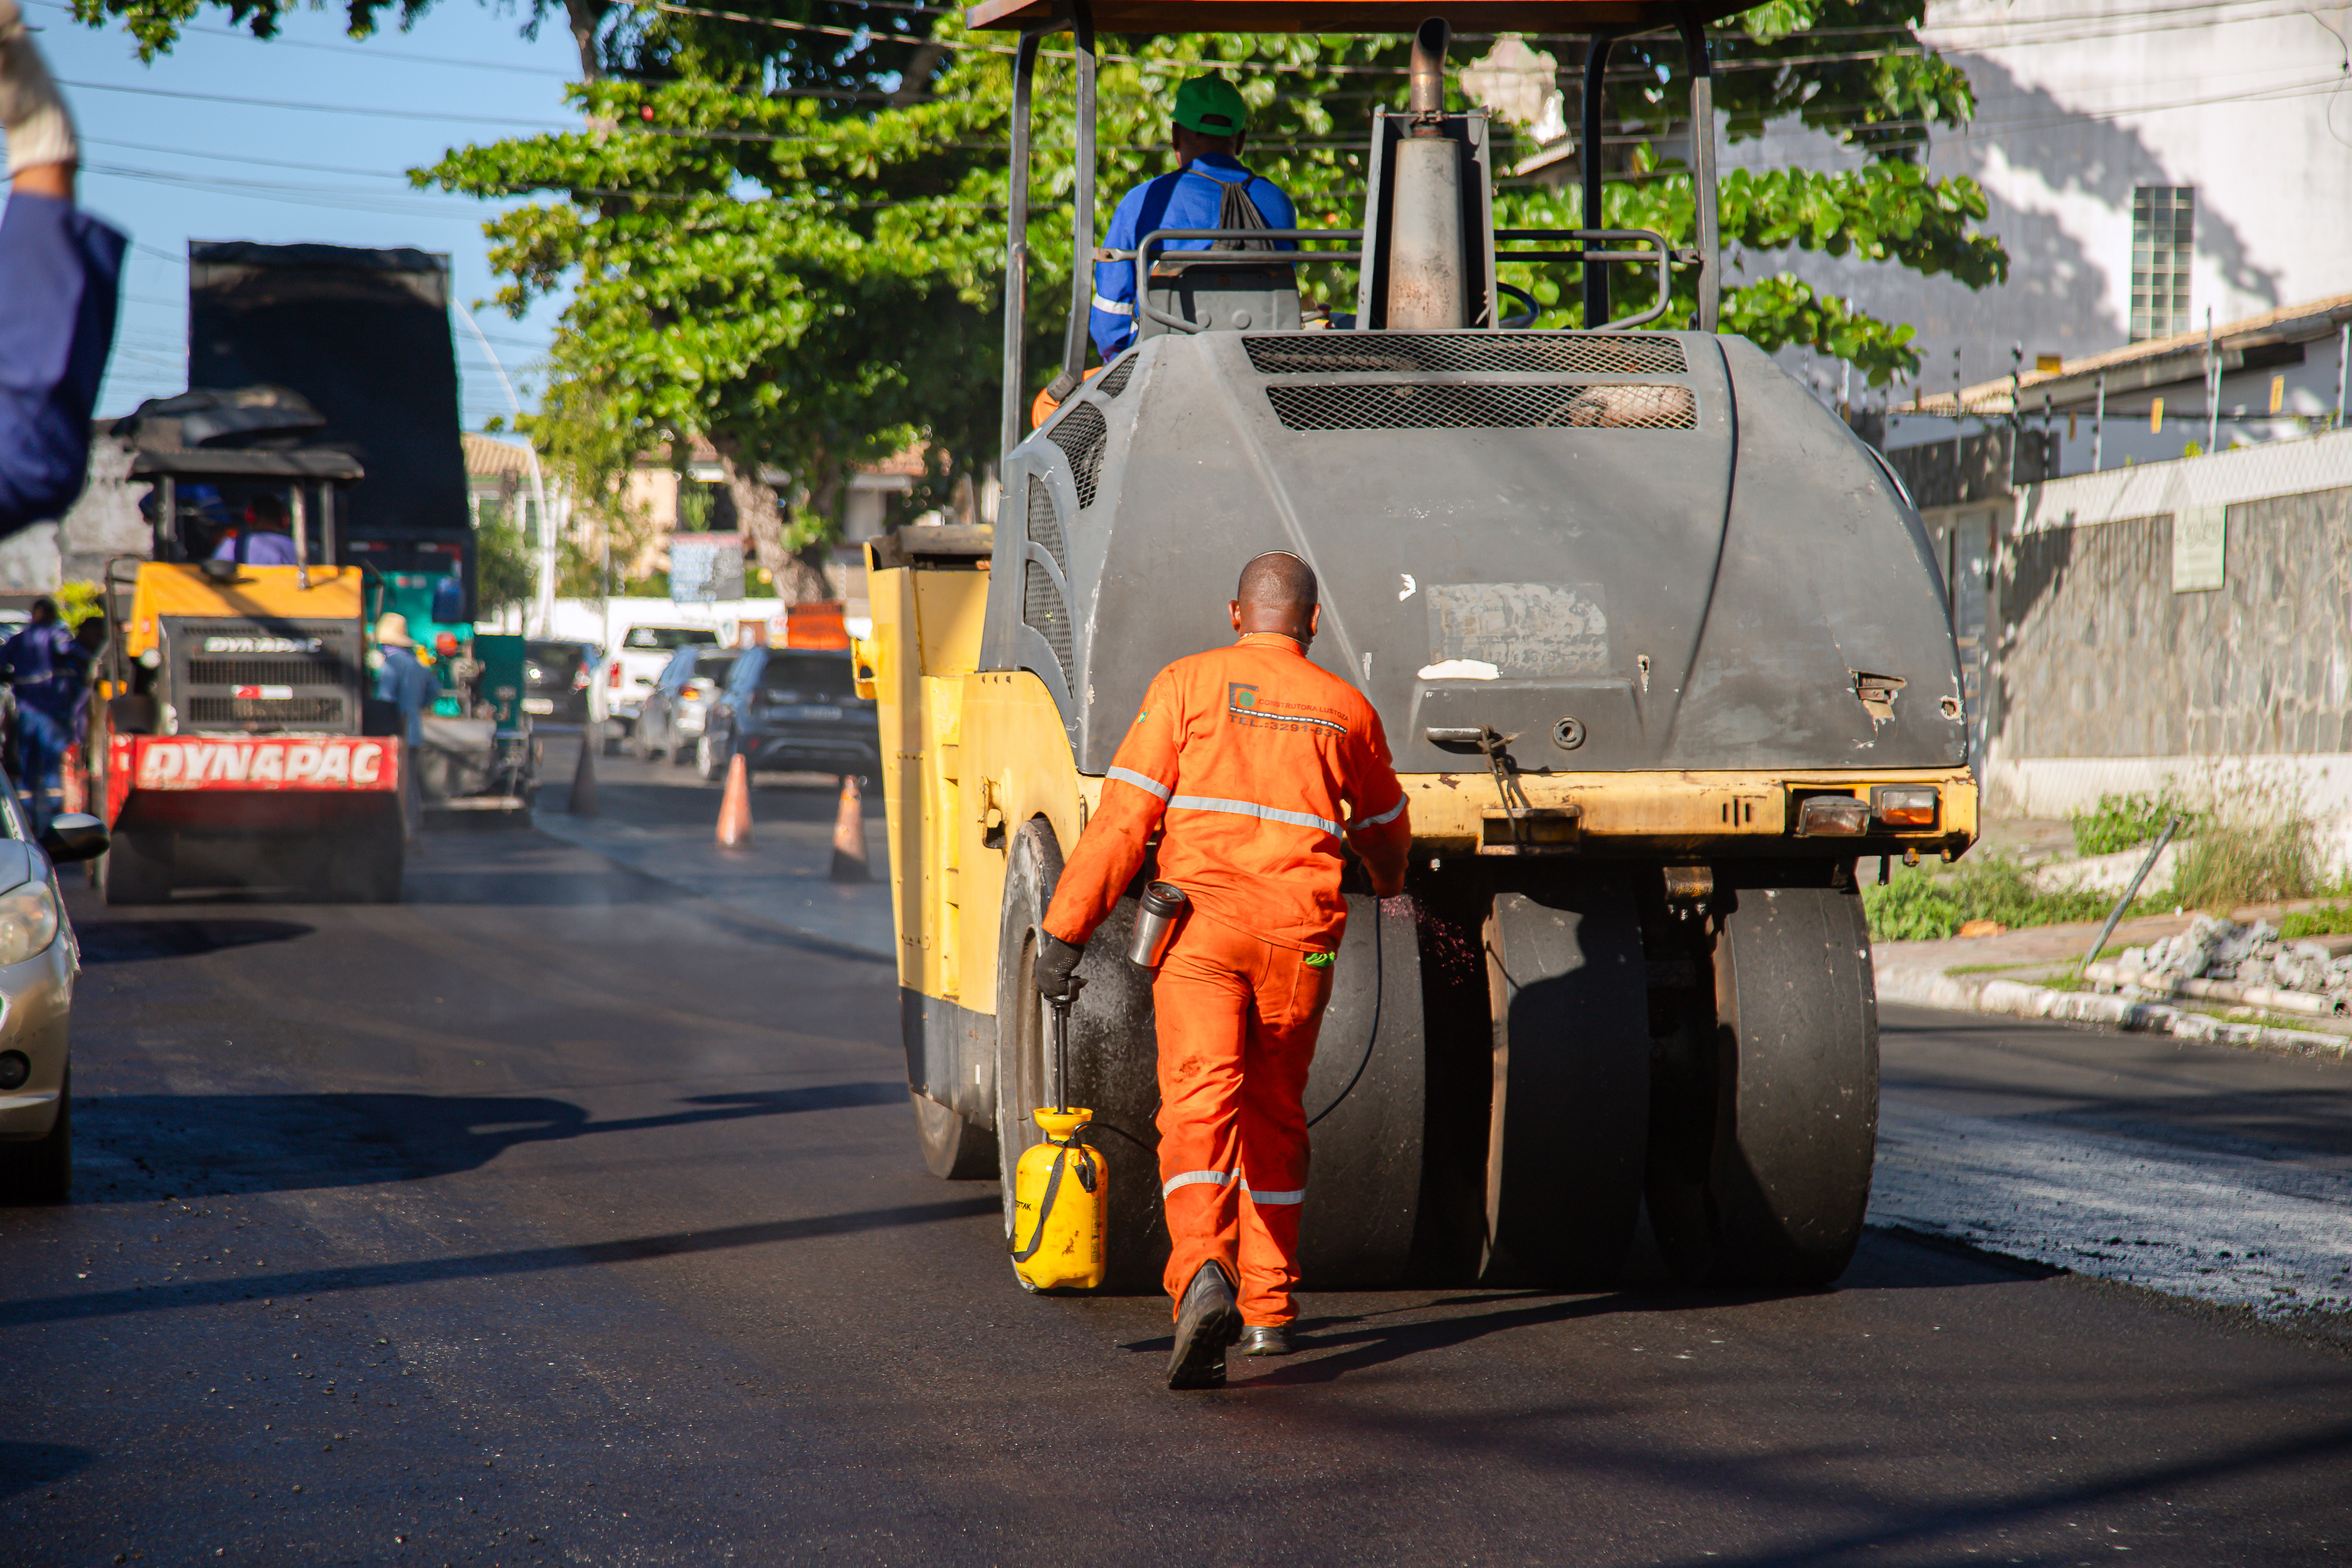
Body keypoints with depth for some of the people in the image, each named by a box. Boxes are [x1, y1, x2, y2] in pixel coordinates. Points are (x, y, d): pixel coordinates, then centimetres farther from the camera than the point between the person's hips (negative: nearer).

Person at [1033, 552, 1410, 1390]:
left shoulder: (1187, 685, 3)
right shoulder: (1346, 708, 13)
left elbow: (1123, 818, -4)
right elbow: (1385, 826, 30)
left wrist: (1063, 930, -2)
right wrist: (1389, 880, 54)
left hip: (1201, 920, -3)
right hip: (1299, 935, 3)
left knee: (1199, 1108, -13)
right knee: (1274, 1117, 18)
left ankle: (1205, 1277, -36)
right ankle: (1268, 1308, 25)